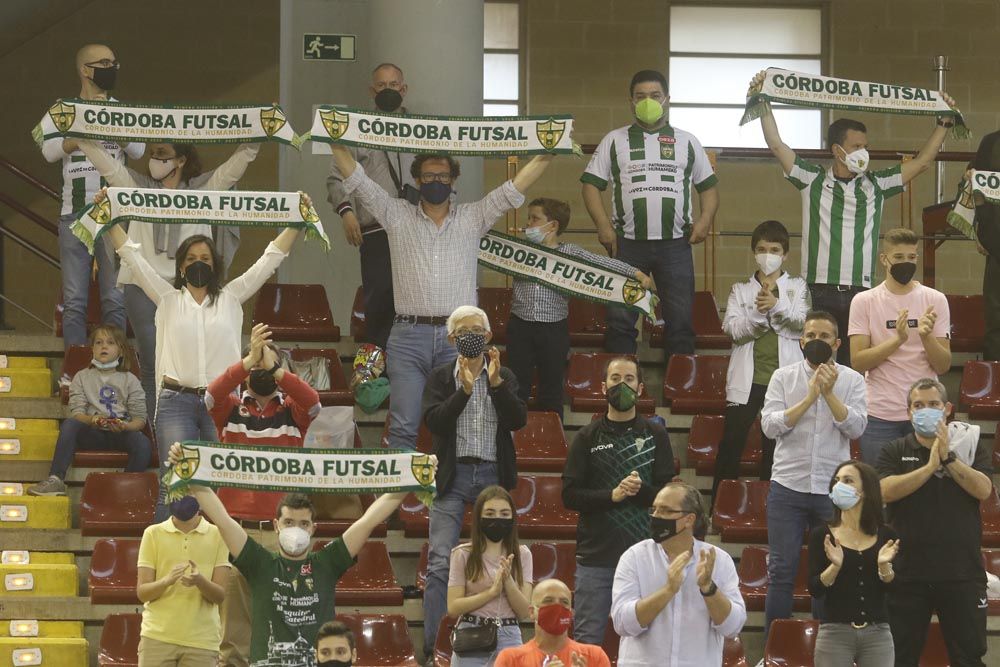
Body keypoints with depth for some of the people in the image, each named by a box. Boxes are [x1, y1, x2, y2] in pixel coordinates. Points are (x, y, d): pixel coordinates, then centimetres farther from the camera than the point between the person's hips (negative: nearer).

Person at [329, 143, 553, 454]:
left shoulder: (473, 218, 12)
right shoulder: (397, 216, 12)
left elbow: (513, 189, 6)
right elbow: (359, 183, 8)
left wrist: (546, 154, -4)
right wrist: (337, 143, -1)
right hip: (408, 337, 0)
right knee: (403, 428, -6)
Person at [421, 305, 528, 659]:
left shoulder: (505, 377, 9)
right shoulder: (440, 377, 5)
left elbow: (518, 420, -4)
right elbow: (433, 421, -9)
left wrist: (495, 384, -16)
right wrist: (464, 390, -20)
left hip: (493, 475, 2)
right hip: (453, 476, -2)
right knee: (440, 563, -10)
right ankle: (433, 644, -12)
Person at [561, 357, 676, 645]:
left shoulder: (655, 435, 8)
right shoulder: (588, 437, 7)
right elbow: (570, 496, 0)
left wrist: (640, 489, -18)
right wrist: (612, 495, -16)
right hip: (595, 554, 0)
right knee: (587, 638, 1)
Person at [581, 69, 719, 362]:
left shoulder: (687, 142, 13)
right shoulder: (615, 141, 10)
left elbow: (708, 186, 15)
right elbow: (591, 185, 6)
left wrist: (705, 219, -4)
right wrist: (603, 225, -8)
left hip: (675, 244, 1)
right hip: (627, 244, 0)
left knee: (680, 321, 1)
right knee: (620, 321, -1)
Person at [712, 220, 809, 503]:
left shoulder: (797, 287, 10)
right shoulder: (741, 290, 11)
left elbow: (802, 323, -7)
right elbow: (732, 328, -3)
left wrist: (776, 305, -23)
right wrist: (758, 312, -19)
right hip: (747, 379, 0)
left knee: (775, 445, 5)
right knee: (731, 444, -5)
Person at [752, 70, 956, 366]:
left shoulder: (876, 184, 13)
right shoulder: (813, 180, 7)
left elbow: (922, 162, 15)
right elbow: (777, 145, 4)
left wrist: (944, 123, 12)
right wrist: (763, 104, 1)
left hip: (860, 295, 2)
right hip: (818, 294, -2)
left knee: (854, 365, -3)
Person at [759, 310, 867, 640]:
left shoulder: (851, 380, 4)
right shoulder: (783, 377, 3)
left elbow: (856, 427, -8)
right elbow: (770, 425, -8)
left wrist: (829, 393, -18)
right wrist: (810, 397, -15)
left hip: (833, 489, 0)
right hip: (788, 485, 0)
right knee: (782, 570, 1)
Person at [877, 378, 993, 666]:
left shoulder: (973, 446, 6)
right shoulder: (894, 452, 6)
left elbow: (983, 489, -10)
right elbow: (886, 491, -12)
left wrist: (948, 458, -17)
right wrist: (930, 466, -16)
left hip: (961, 574, 0)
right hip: (908, 573, 0)